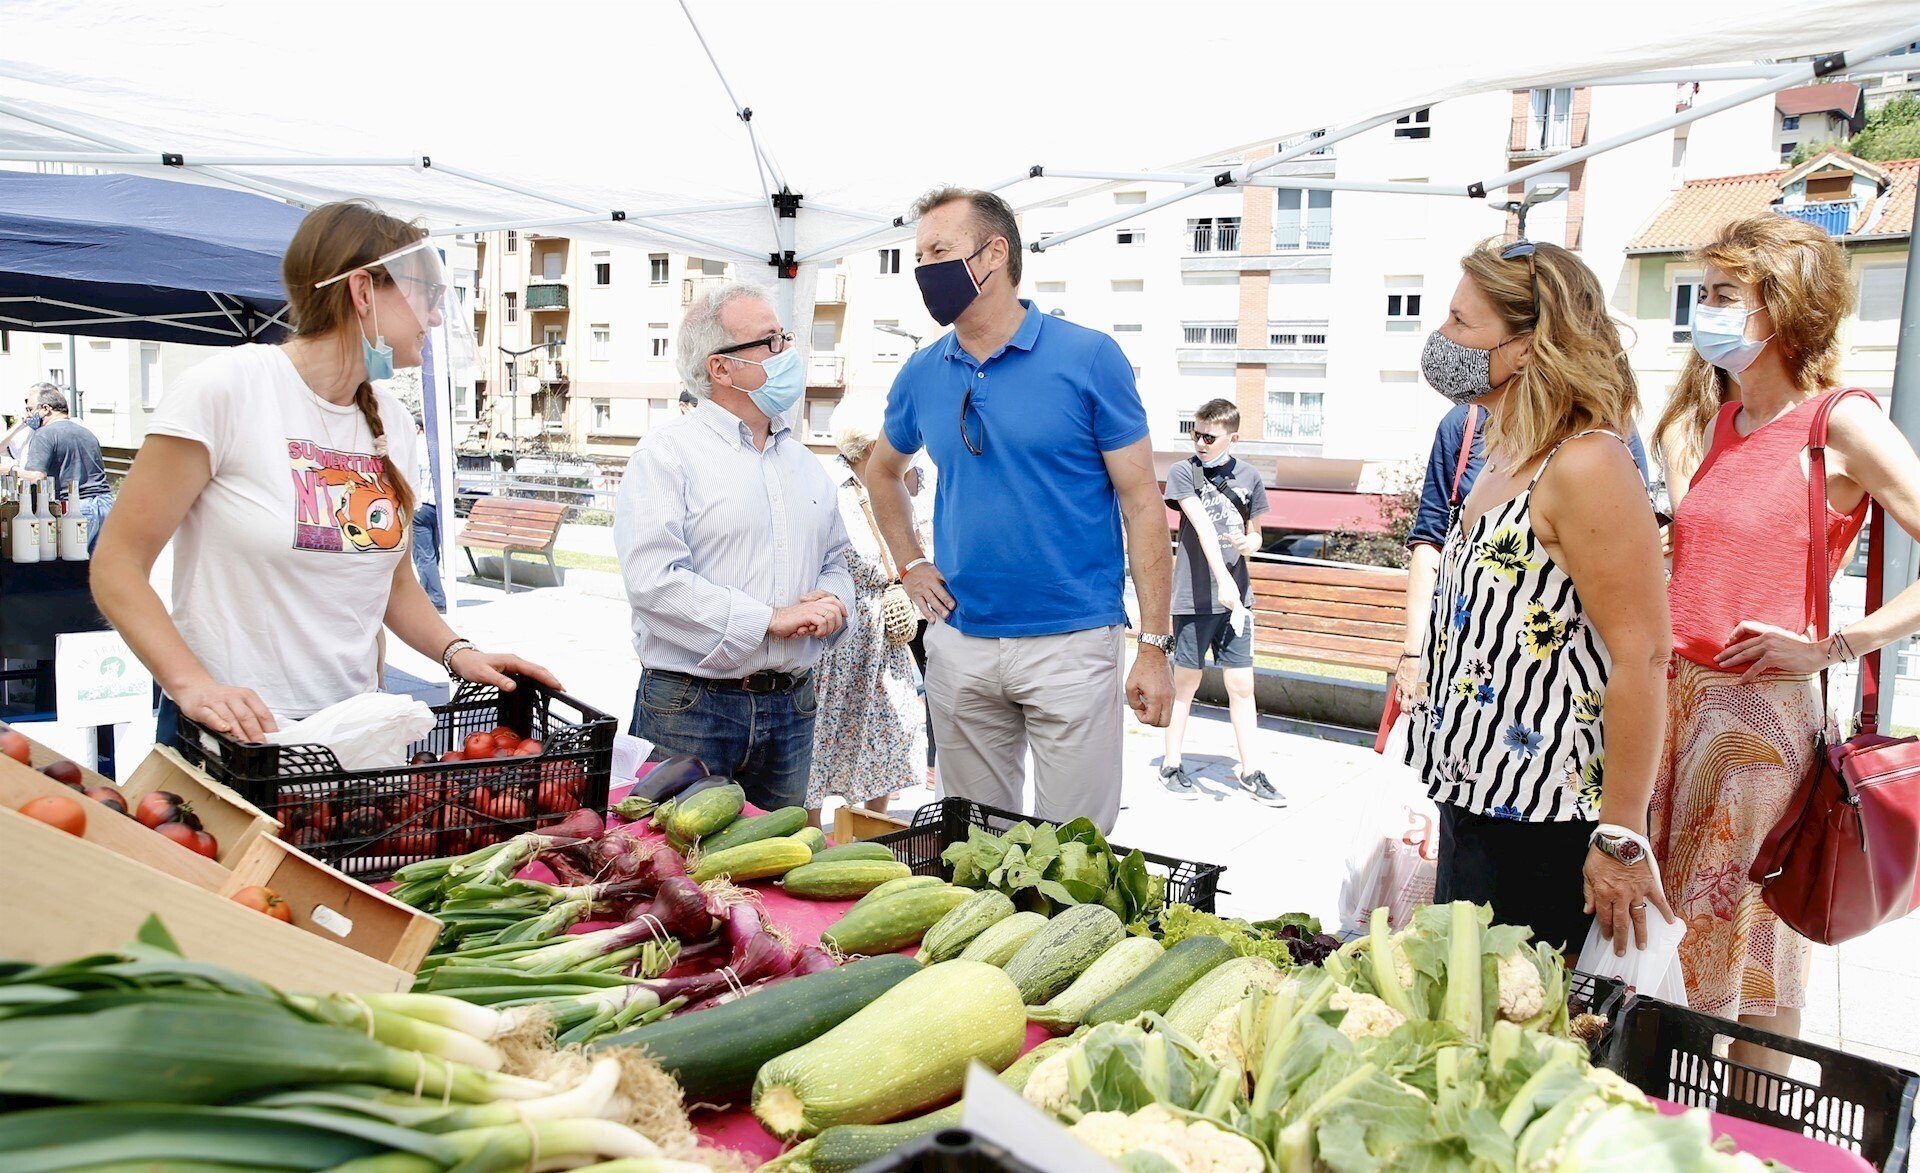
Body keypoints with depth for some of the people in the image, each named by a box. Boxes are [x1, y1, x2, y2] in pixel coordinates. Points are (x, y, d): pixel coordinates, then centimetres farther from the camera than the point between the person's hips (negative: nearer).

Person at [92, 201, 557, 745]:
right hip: (238, 731, -5)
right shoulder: (226, 386, -11)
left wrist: (456, 652, -3)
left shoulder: (390, 423, 6)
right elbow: (117, 566, -11)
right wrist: (191, 683, -25)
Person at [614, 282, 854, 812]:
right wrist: (771, 619, -17)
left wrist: (831, 604, -3)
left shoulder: (805, 463, 15)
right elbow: (653, 578, -18)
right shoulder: (667, 453, -7)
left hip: (792, 708, 6)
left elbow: (834, 562, 21)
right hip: (689, 708, -6)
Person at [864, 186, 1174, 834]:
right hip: (959, 643, 4)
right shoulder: (922, 374, 6)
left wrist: (1155, 646, -10)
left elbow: (1142, 503, -6)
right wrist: (911, 565, 12)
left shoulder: (1089, 358, -7)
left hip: (1072, 642, -4)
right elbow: (883, 471, 26)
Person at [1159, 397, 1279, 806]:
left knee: (1242, 685, 5)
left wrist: (1250, 543, -8)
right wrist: (1223, 580, -28)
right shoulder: (1183, 471, -4)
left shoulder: (1249, 478, 7)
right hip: (1194, 597, -3)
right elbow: (1202, 526, -17)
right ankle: (1171, 765, 19)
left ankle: (1249, 772, 14)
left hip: (1236, 597, 3)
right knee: (1186, 682, 7)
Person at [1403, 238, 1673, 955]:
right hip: (1474, 795, 9)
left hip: (1542, 823, -9)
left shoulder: (1585, 465, -19)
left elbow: (1643, 658, -21)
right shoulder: (1506, 456, 11)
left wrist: (1621, 837, -19)